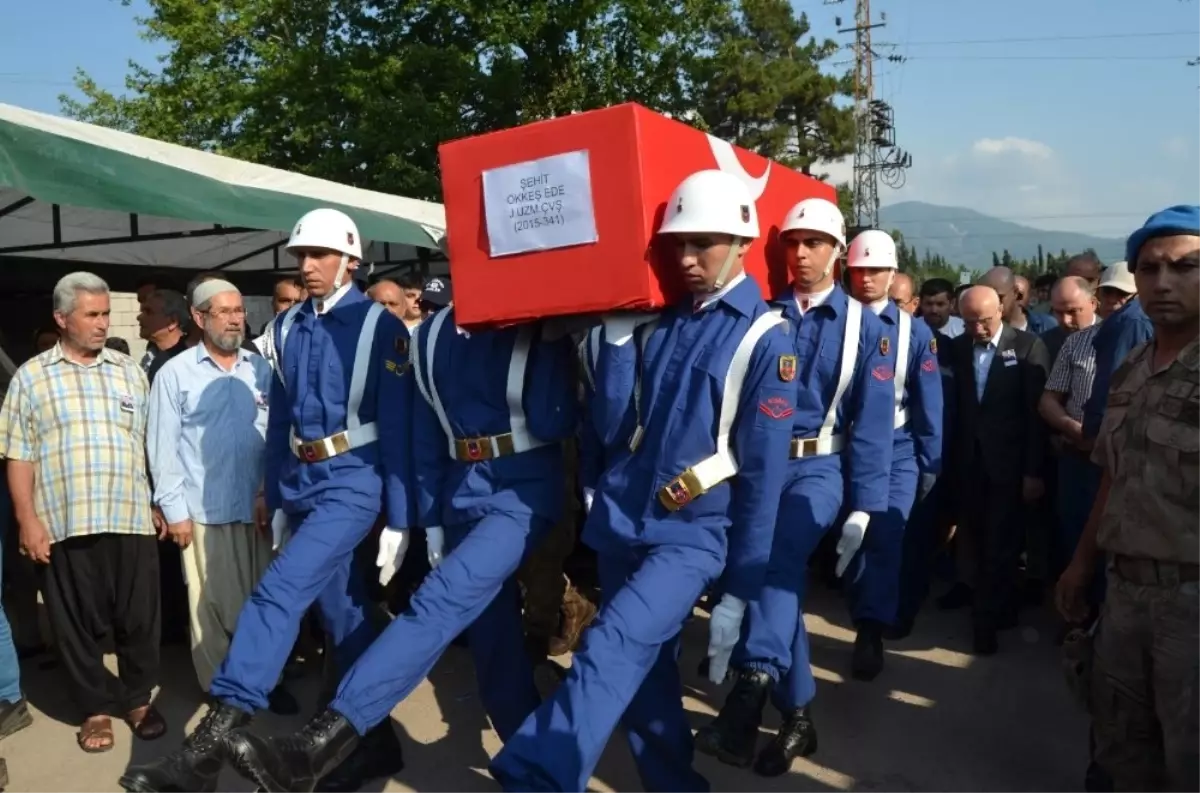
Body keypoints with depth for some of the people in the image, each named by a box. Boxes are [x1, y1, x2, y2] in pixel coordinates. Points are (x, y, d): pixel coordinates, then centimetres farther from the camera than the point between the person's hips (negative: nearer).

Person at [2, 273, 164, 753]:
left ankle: (138, 699, 25)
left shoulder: (130, 372, 11)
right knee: (77, 622, 8)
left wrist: (159, 503, 8)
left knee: (139, 618, 7)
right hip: (65, 524, -1)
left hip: (131, 519, 2)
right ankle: (95, 709, 23)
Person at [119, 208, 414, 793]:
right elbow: (279, 417, 14)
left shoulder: (381, 327, -8)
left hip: (351, 481, -6)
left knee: (279, 592, -19)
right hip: (299, 482, 7)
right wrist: (273, 493, 14)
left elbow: (396, 426, -10)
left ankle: (211, 743, -14)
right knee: (341, 611, 14)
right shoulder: (286, 327, 9)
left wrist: (398, 519, -11)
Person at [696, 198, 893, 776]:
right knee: (774, 571, 2)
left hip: (820, 466, -2)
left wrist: (863, 509, -7)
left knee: (779, 556, -29)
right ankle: (797, 714, 15)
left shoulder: (863, 327, 3)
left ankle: (750, 691, -33)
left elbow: (872, 423, -1)